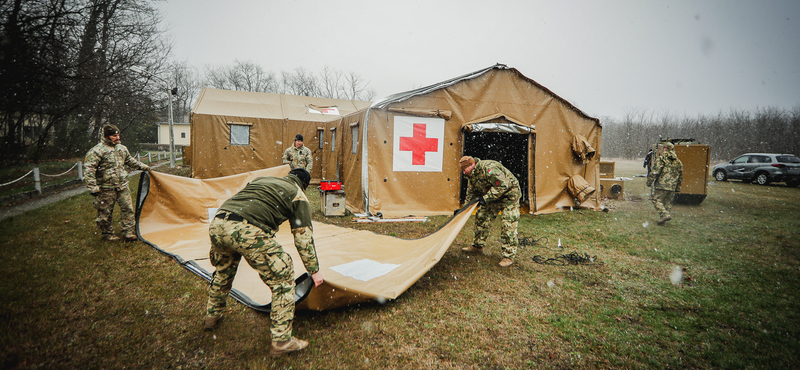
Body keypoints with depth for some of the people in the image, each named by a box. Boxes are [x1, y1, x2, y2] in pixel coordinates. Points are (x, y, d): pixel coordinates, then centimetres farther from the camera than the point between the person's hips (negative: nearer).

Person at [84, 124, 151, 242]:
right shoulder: (97, 151, -11)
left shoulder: (122, 148, 11)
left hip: (122, 186, 6)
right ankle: (107, 233, 22)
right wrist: (93, 187, -18)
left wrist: (143, 167, 28)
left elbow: (130, 161, 29)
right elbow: (89, 170, -14)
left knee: (127, 208, 6)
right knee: (105, 212, 5)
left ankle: (128, 232, 15)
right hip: (106, 188, -6)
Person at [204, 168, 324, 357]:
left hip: (217, 223, 8)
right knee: (283, 279, 7)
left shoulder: (262, 179, 31)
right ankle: (281, 340, 12)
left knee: (223, 271, 35)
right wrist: (314, 270, 21)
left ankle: (212, 316, 54)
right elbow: (303, 237, 13)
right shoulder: (298, 195, 15)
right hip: (248, 231, -7)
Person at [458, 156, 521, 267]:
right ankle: (478, 246, 22)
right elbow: (471, 193, 10)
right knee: (482, 217, 8)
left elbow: (502, 186, -32)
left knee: (508, 224, -13)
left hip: (509, 194, -9)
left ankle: (509, 256, -5)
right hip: (492, 196, 9)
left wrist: (486, 198, -30)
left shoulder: (488, 168, -31)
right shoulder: (472, 175, 0)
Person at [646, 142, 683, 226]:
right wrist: (678, 187, 25)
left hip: (662, 183, -6)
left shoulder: (662, 157, -3)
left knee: (656, 199, -2)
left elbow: (655, 170, -13)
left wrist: (649, 181, -8)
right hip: (672, 186, 6)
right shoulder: (677, 160, 17)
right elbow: (680, 174, 20)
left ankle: (665, 214, -18)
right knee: (668, 202, 11)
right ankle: (663, 220, 13)